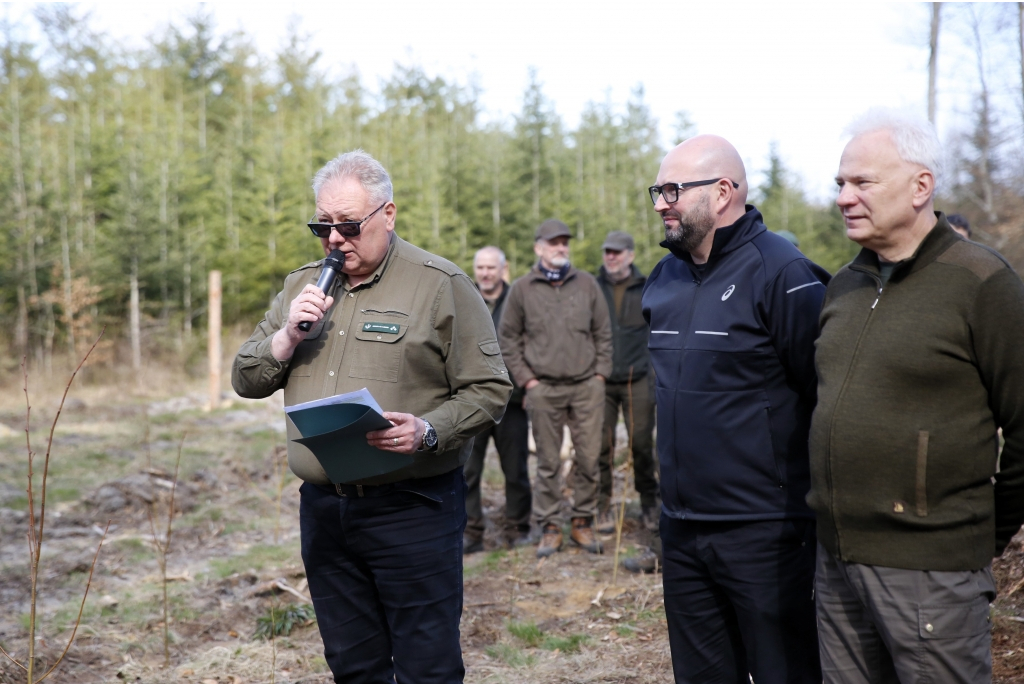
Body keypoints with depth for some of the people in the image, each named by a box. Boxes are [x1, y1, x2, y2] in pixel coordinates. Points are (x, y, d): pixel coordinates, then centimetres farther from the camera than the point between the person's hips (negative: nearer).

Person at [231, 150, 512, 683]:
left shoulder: (440, 285, -5)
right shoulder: (302, 286, 12)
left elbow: (489, 390, -7)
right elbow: (246, 381, 12)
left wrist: (428, 431, -23)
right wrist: (288, 335, -7)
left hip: (411, 511, -5)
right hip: (322, 509, 5)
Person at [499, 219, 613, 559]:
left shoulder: (587, 284, 8)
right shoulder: (522, 288, 3)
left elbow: (603, 333, 12)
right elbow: (508, 338, 7)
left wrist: (600, 374, 5)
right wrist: (526, 379, 0)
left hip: (587, 386, 2)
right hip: (544, 388, -1)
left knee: (589, 459, 2)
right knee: (548, 463, 3)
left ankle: (583, 523, 15)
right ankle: (550, 528, 12)